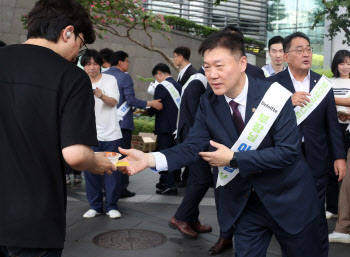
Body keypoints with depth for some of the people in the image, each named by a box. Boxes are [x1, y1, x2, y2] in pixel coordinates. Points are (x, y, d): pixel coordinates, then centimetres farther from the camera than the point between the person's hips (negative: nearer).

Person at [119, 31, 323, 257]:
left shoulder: (274, 97, -19)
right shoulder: (208, 103, -7)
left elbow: (287, 151, -22)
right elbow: (192, 147, -12)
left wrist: (234, 158, -25)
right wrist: (149, 159, -29)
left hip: (288, 200, -2)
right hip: (245, 203, 2)